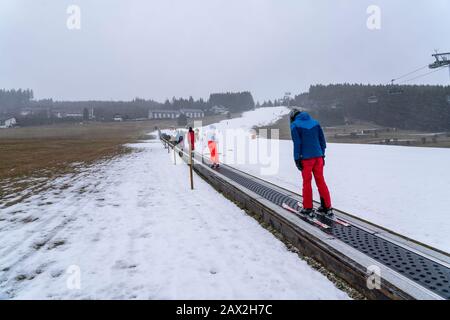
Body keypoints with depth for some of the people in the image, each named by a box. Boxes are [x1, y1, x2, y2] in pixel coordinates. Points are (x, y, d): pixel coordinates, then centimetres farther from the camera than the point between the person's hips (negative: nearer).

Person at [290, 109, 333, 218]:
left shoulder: (295, 125, -2)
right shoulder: (315, 122, 12)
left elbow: (297, 143, -10)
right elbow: (322, 140, 11)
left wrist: (297, 159, -7)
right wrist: (322, 155, 15)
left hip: (306, 158, -4)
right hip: (318, 156, 5)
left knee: (307, 182, 4)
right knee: (321, 181, 9)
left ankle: (308, 208, 10)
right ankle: (327, 207, 13)